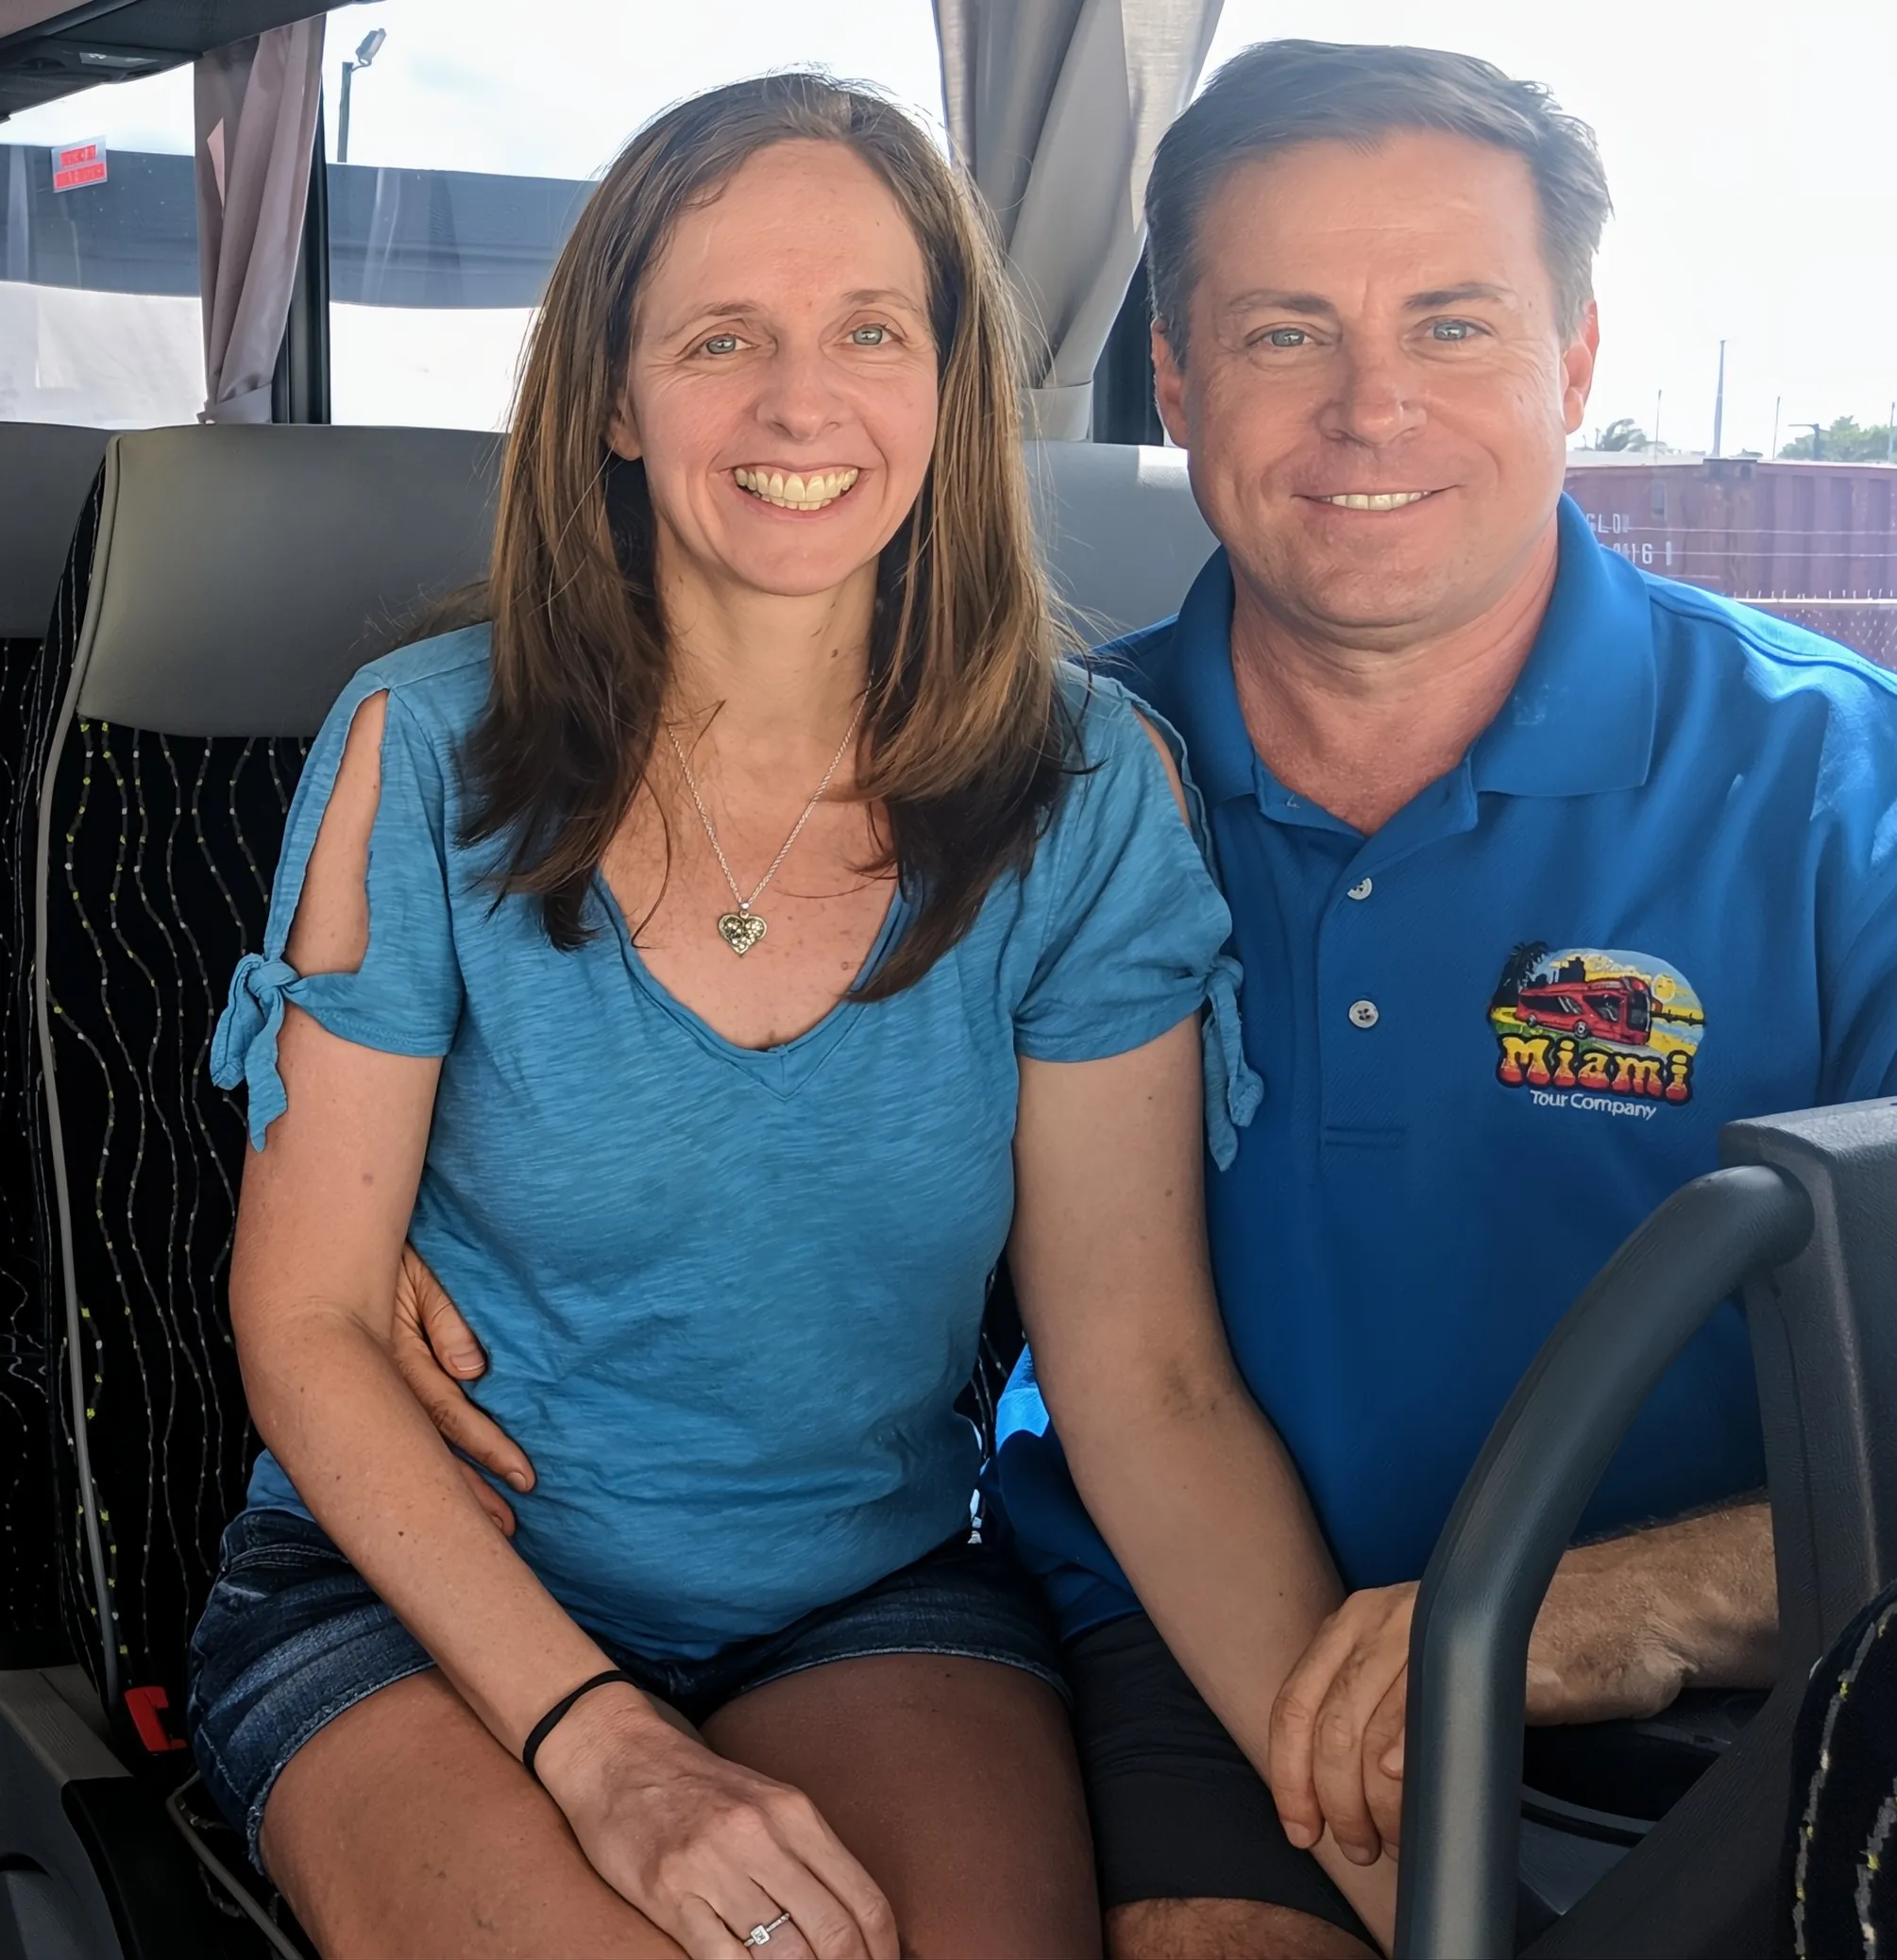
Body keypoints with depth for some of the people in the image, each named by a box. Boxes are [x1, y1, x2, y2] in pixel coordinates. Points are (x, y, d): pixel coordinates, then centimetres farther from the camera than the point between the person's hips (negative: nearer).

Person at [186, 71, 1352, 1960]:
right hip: (417, 1590, 0)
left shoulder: (1087, 791, -7)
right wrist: (596, 1739, -19)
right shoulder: (426, 753, -9)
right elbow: (302, 1319, -7)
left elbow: (1150, 1379, -9)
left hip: (882, 1608, 1)